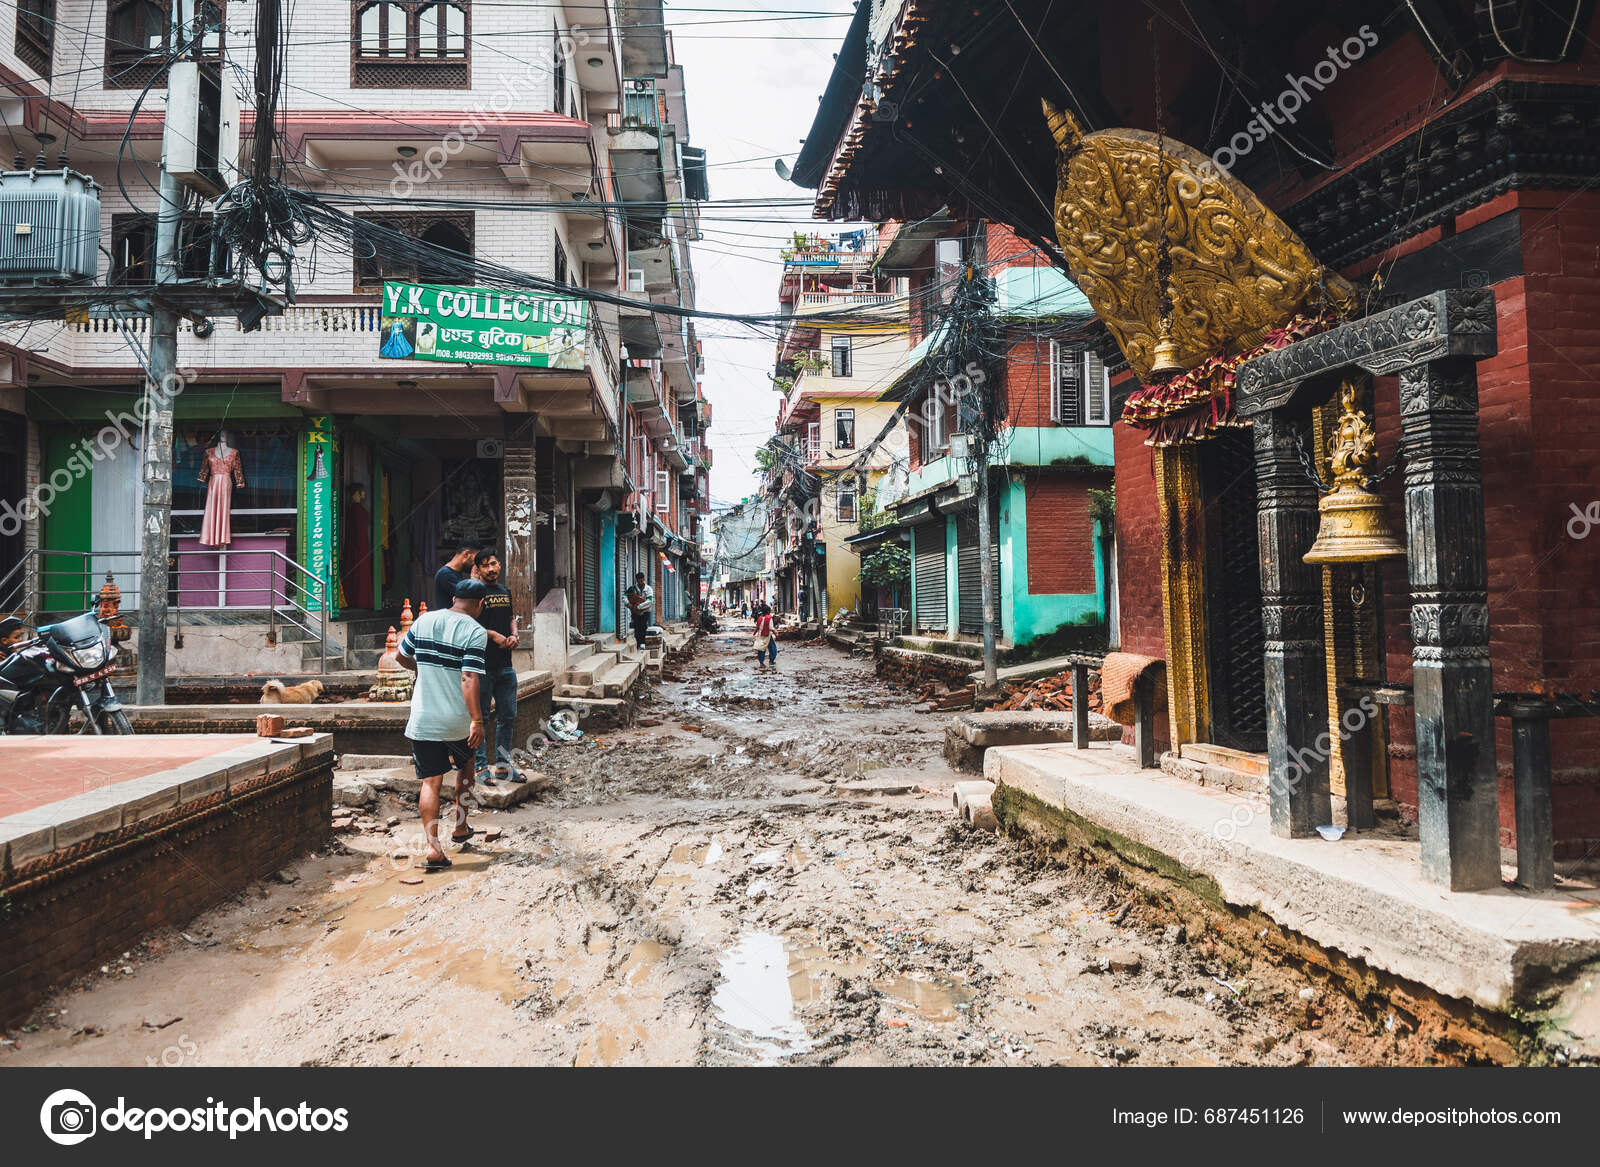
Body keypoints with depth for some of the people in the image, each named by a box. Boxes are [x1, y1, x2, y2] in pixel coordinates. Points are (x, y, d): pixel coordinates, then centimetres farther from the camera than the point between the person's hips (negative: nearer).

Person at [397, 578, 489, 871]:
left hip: (422, 720, 3)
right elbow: (469, 679, -20)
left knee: (430, 781, 5)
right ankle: (460, 828, 33)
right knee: (465, 768, 23)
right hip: (458, 720, -2)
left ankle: (432, 847, -5)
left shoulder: (423, 620, 5)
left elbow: (402, 657, 19)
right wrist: (477, 720, -19)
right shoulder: (475, 632, -11)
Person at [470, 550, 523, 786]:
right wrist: (494, 635, -16)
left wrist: (514, 635, 3)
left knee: (508, 716, 11)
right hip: (482, 666, -7)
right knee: (480, 717, 0)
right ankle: (481, 767, 8)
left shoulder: (505, 592, 15)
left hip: (505, 664, 7)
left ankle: (503, 765, 21)